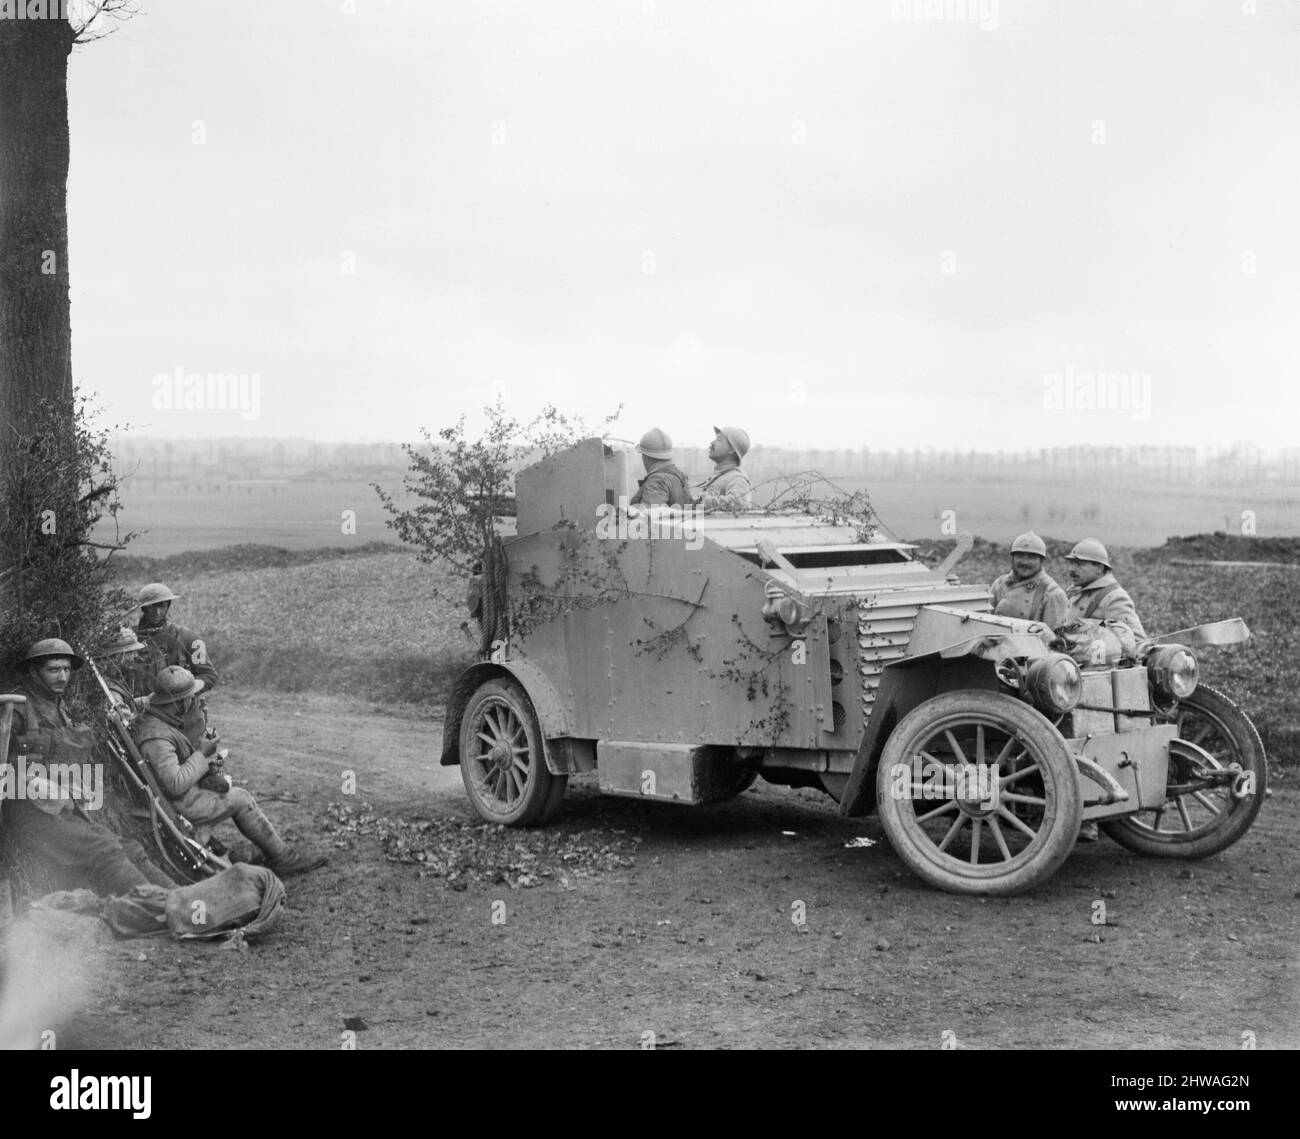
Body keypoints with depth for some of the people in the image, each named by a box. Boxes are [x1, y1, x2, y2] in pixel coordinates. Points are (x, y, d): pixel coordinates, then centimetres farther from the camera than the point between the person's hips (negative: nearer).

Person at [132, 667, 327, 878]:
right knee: (240, 799, -3)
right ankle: (283, 858, 10)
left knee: (238, 795, 13)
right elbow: (175, 783, -32)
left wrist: (206, 766, 2)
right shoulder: (156, 737, -28)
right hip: (180, 808, -10)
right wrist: (201, 757, -16)